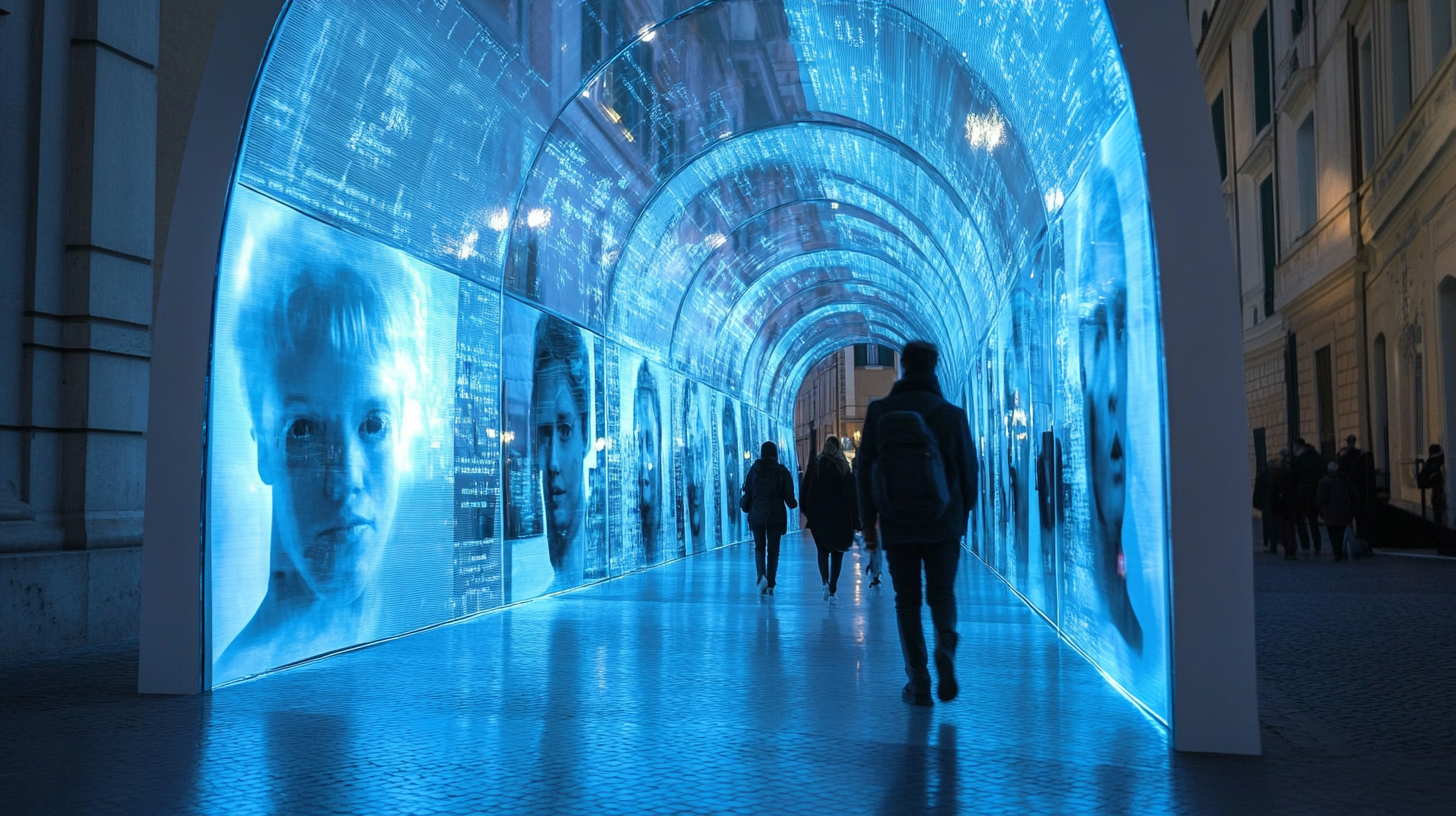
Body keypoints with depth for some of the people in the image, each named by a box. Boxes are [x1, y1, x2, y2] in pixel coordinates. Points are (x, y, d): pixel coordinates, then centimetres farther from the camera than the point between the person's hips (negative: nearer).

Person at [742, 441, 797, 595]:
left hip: (757, 514, 0)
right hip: (776, 515, 0)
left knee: (759, 547, 12)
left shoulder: (754, 470, -3)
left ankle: (761, 575, -13)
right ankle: (770, 585, 6)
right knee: (773, 550, 8)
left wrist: (745, 506, 18)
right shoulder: (782, 471, -4)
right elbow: (789, 495, -3)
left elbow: (747, 492, 0)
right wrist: (793, 504, 18)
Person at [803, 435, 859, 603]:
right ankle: (832, 590, 4)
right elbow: (852, 495, -3)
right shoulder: (844, 467, -3)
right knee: (837, 552, 9)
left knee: (823, 550, 9)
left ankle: (825, 582, -15)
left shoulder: (815, 464, -2)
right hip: (840, 517, 0)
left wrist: (807, 511, 6)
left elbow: (805, 490, -3)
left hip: (819, 516, 0)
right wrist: (855, 521, 0)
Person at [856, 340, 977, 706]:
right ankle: (945, 649, -17)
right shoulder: (951, 414, -2)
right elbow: (968, 470, 3)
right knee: (942, 593, 11)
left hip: (896, 524, 0)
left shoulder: (879, 412, -1)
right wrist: (962, 515, 16)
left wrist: (868, 520, 8)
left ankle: (918, 682, 5)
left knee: (907, 600, 8)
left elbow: (864, 469, 1)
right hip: (942, 524, 0)